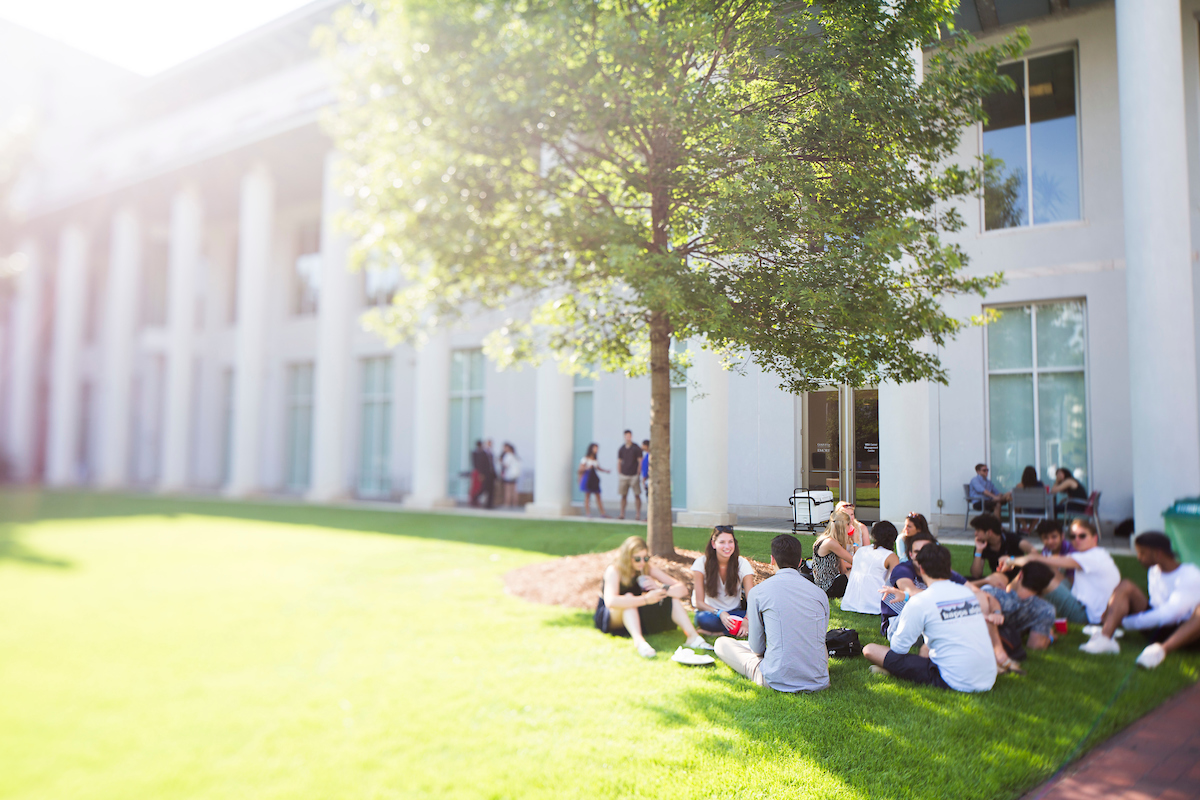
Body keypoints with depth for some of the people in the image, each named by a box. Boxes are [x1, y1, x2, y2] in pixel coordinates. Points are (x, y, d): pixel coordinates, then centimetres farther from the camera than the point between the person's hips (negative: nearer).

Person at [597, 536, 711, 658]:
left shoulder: (648, 570, -4)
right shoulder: (614, 571, -20)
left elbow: (683, 589, -9)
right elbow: (610, 601, -41)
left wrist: (662, 589, -31)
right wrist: (645, 599, -43)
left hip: (636, 619, 6)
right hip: (613, 621, -5)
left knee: (672, 597, -14)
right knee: (629, 596, -36)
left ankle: (692, 635, -29)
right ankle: (638, 640, -53)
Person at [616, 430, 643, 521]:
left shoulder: (636, 448, -1)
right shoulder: (621, 449, 9)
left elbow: (640, 462, -1)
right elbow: (619, 462, 13)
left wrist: (638, 474, -5)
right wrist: (619, 474, 5)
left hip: (634, 475, -3)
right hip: (623, 475, 3)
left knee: (637, 495, -2)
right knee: (623, 495, 3)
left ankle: (638, 514, 4)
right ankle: (622, 514, 7)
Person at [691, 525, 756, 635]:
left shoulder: (743, 564, -7)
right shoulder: (701, 563, -11)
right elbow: (699, 602, -12)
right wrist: (719, 613, -31)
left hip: (734, 612, 2)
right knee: (703, 619, -38)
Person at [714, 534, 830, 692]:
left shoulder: (757, 592, -5)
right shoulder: (820, 593, 3)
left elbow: (757, 648, 1)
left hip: (778, 681, -3)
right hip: (818, 683, 3)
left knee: (722, 643, 14)